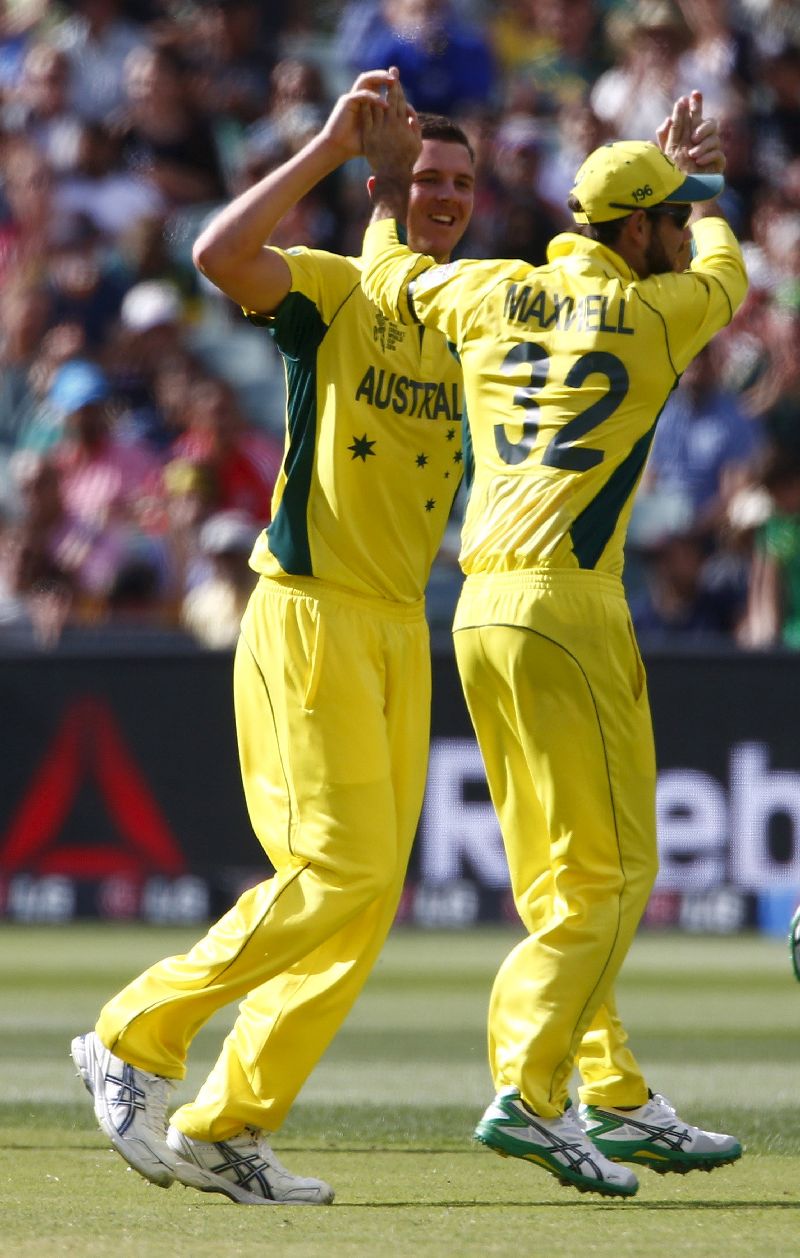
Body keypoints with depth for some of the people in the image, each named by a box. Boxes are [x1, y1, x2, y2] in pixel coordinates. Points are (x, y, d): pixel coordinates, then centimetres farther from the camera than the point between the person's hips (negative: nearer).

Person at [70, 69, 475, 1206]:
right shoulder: (331, 291, -4)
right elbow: (219, 253, -24)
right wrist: (326, 148, -22)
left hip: (403, 634, 7)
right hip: (309, 615, -7)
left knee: (370, 895, 2)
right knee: (343, 869, -14)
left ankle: (228, 1127, 8)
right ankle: (134, 1039, -2)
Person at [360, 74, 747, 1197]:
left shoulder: (491, 295, 10)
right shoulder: (655, 313, -2)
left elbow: (386, 277, 28)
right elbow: (726, 274, 21)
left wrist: (391, 183, 44)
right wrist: (701, 183, 39)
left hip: (481, 612, 7)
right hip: (567, 606, -7)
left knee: (557, 881, 14)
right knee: (608, 873, -6)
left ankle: (618, 1102, 17)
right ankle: (527, 1090, -19)